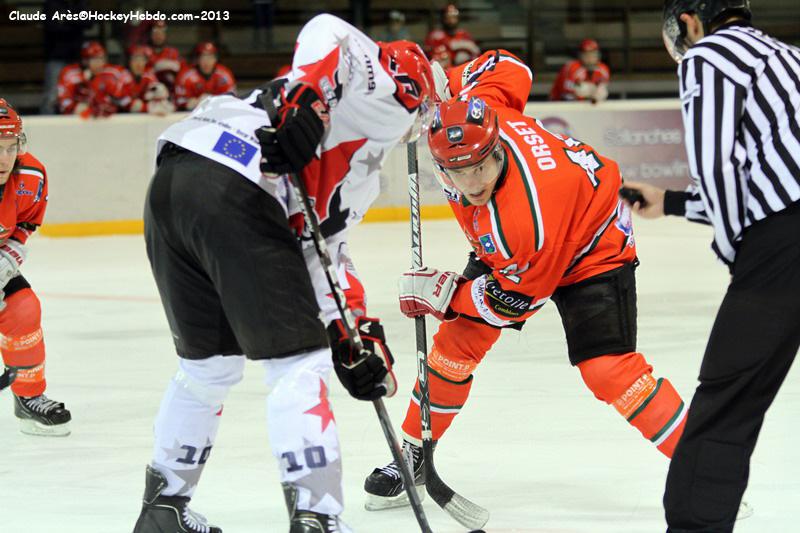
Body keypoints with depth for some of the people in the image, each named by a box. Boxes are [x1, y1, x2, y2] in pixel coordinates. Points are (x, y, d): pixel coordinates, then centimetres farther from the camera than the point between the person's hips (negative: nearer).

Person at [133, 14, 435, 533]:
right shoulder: (386, 96, 10)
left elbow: (323, 244, 28)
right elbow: (328, 31, -8)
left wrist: (353, 334, 20)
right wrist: (308, 111, -17)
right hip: (236, 197, -9)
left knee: (209, 363, 24)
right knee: (299, 362, -2)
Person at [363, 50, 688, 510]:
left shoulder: (527, 219, -43)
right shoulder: (473, 107, -27)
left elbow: (517, 297, -26)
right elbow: (505, 66, -6)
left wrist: (445, 295, -17)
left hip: (590, 247, -8)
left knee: (607, 369, -21)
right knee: (456, 340, 2)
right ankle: (414, 456, 18)